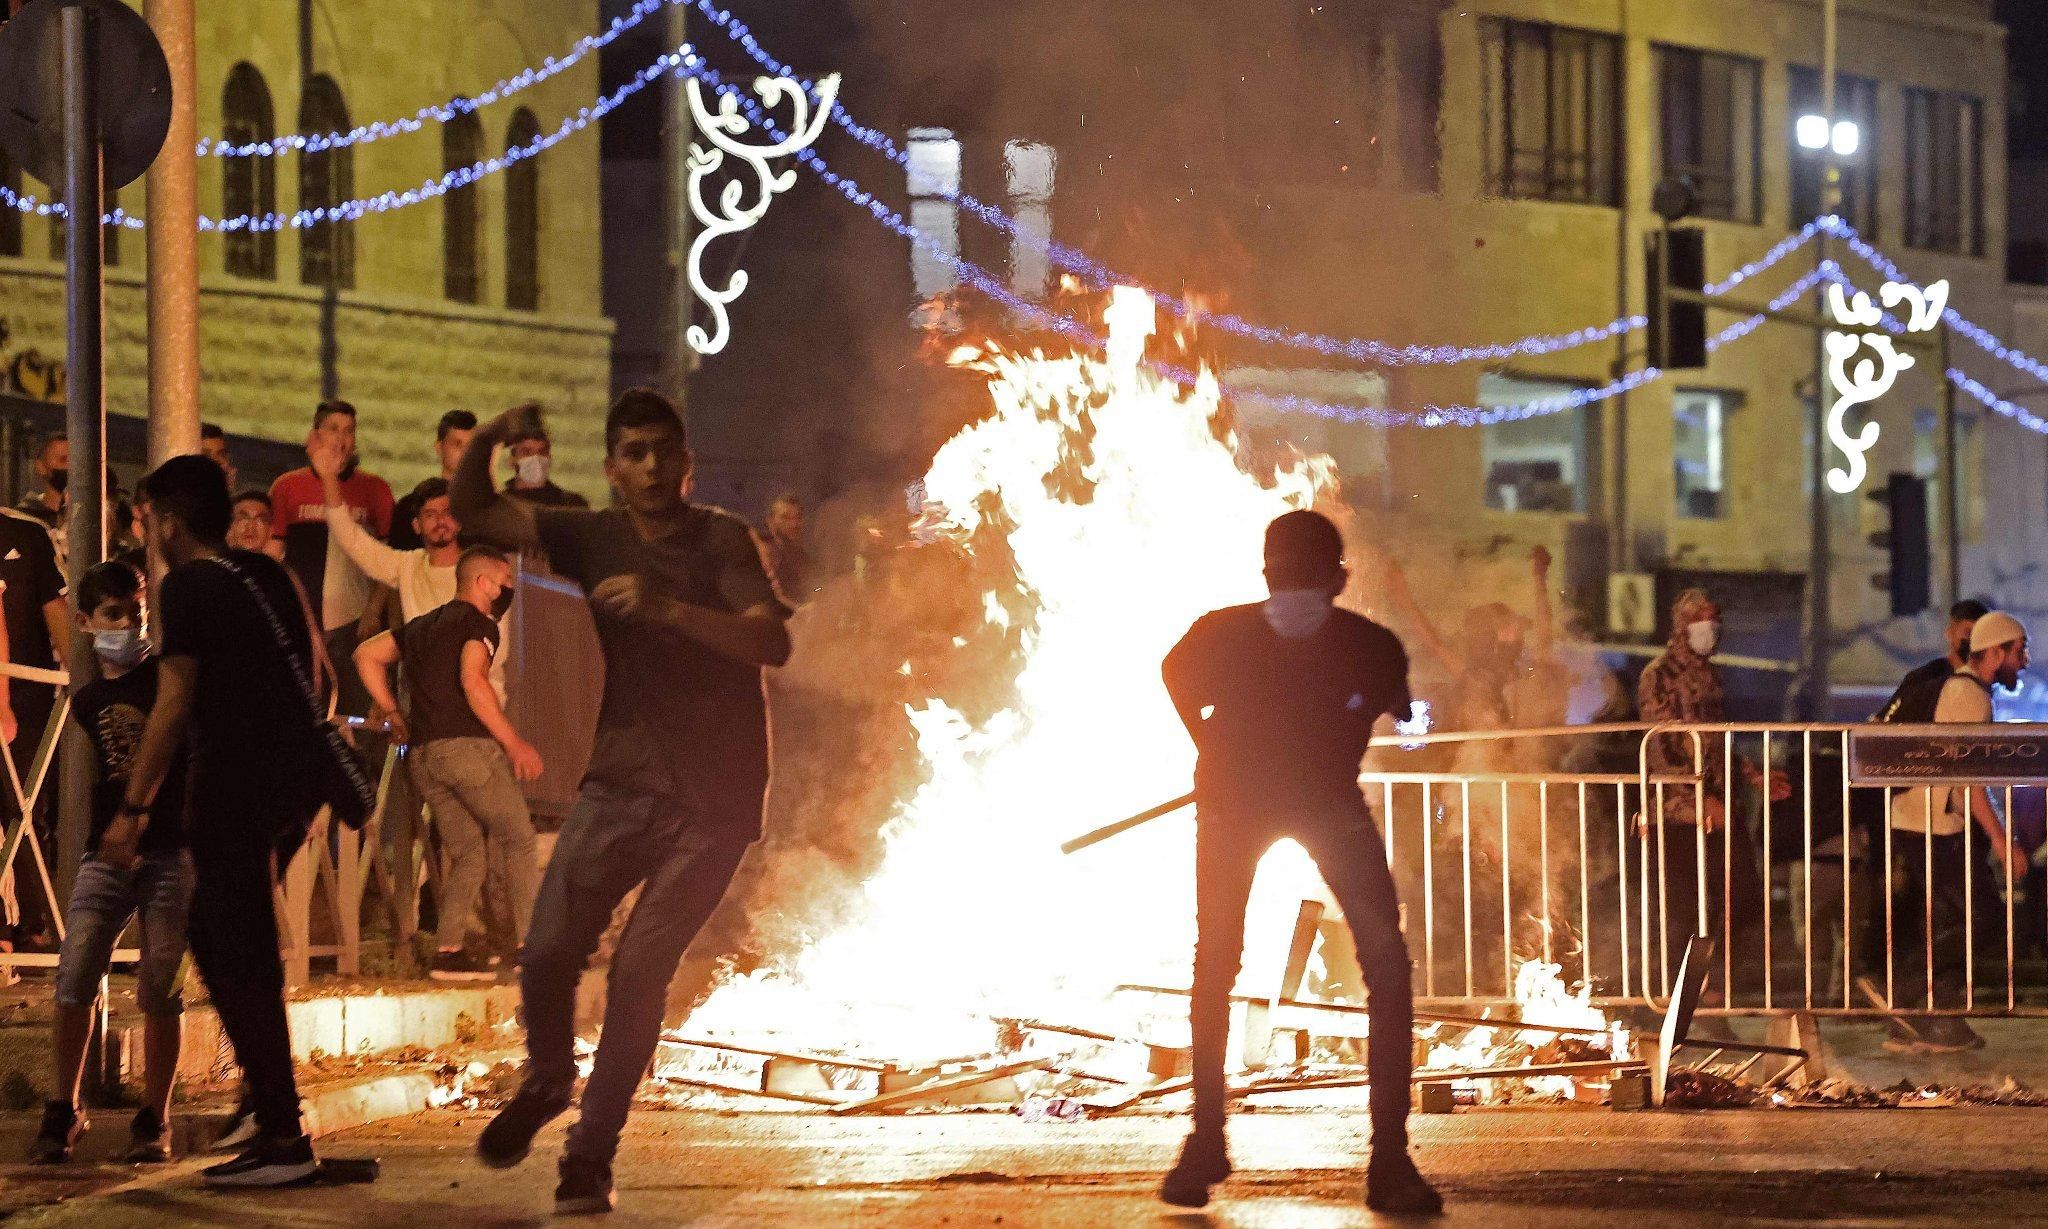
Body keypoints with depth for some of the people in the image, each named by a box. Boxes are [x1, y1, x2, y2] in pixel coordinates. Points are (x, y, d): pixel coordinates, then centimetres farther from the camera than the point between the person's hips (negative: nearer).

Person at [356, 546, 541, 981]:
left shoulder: (421, 626, 23)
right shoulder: (478, 623, -2)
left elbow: (367, 655, 28)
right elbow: (472, 682, -17)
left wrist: (393, 713, 26)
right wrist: (514, 743, -15)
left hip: (423, 754, 7)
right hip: (468, 745, -7)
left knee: (468, 853, 10)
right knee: (517, 838, 3)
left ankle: (448, 951, -3)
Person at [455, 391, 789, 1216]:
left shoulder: (720, 540, -6)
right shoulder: (596, 537, 6)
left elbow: (773, 643, -19)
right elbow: (474, 513, 10)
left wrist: (666, 608, -30)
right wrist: (486, 443, -9)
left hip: (713, 798, -3)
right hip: (622, 783, 3)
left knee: (641, 967, -10)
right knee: (548, 950, -9)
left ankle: (591, 1155, 1)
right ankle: (547, 1083, 21)